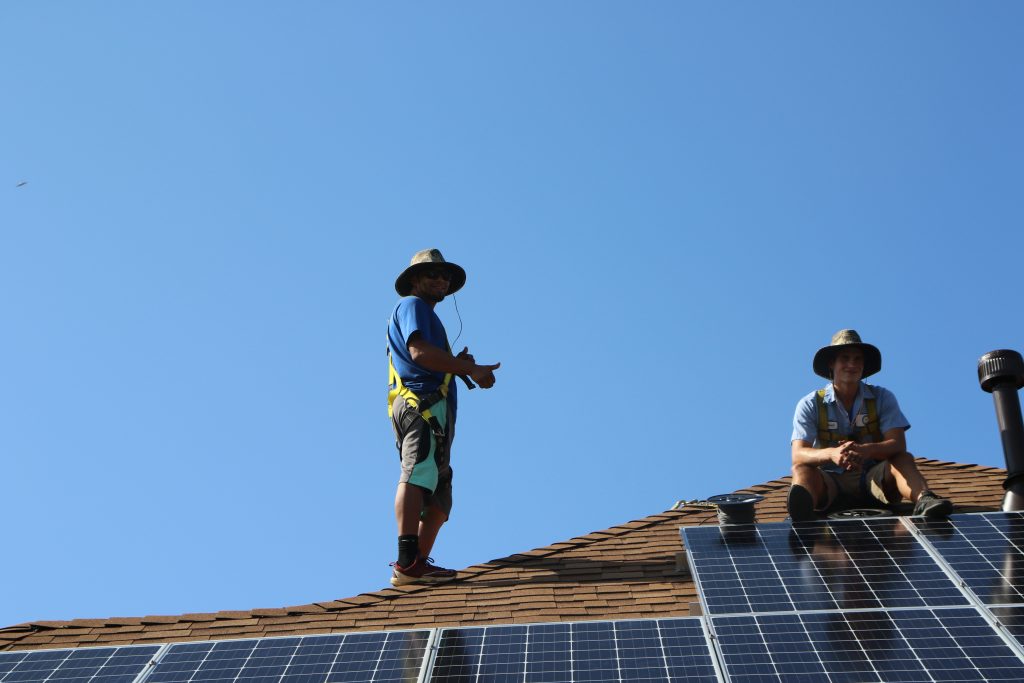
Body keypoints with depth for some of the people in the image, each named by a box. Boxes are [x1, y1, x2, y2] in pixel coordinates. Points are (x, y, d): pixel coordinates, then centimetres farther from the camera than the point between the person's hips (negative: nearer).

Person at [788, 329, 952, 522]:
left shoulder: (882, 398, 2)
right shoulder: (810, 404, -2)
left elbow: (898, 444, -12)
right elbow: (798, 455, -14)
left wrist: (864, 450, -35)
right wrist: (832, 453, -37)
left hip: (874, 479, 2)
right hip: (830, 483, -1)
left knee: (903, 459, -24)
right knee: (801, 469, -31)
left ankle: (924, 500, -53)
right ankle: (803, 504, -65)